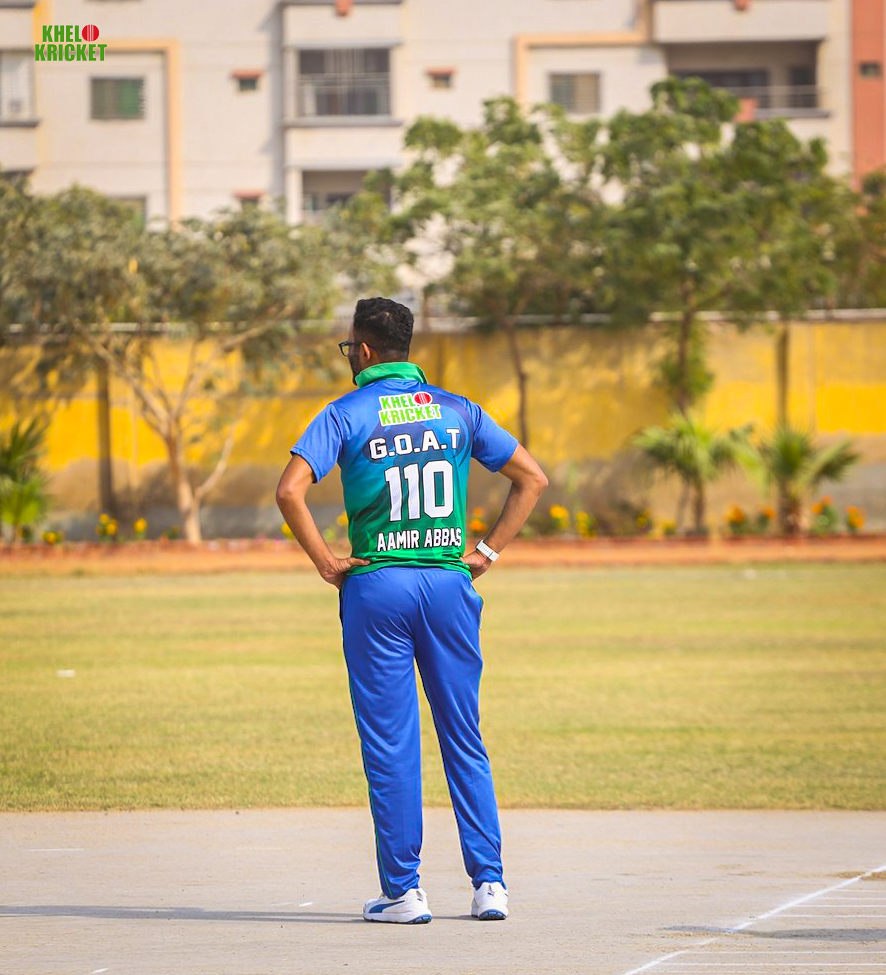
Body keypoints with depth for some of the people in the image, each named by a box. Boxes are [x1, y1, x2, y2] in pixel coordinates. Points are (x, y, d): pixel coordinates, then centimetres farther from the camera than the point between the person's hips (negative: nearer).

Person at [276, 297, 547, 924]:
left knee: (390, 745, 1)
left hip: (378, 587, -3)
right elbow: (533, 478, 9)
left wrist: (325, 562, -6)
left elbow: (291, 490, -15)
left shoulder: (346, 415, -1)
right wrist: (488, 552, 9)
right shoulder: (457, 411, 9)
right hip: (450, 584, 3)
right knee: (464, 740, 9)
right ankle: (490, 883, 5)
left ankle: (403, 890, 1)